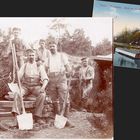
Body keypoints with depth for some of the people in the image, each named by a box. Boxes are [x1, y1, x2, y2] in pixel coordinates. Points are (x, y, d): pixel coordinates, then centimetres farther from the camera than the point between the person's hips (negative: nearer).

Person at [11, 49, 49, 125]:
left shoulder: (39, 66, 9)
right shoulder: (24, 66, 13)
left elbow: (45, 78, -1)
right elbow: (18, 76, 1)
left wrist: (43, 87, -21)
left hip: (36, 86, -1)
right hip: (25, 86, 1)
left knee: (42, 94, -33)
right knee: (17, 93, -31)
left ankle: (37, 116, -28)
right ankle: (16, 114, -41)